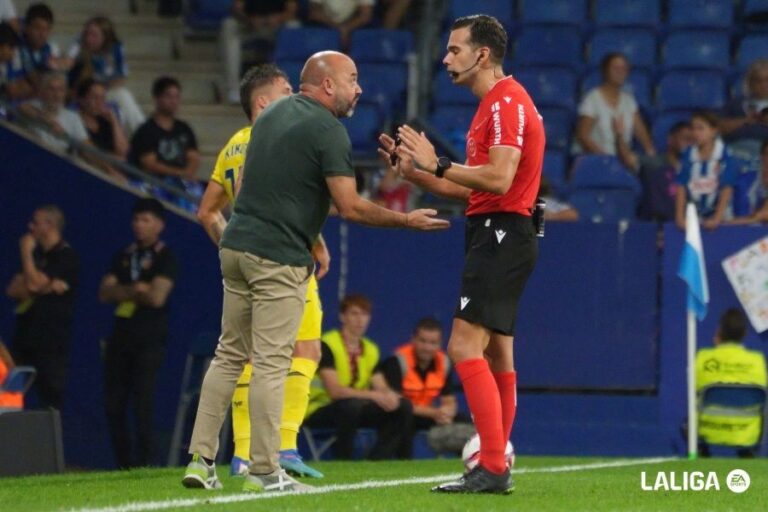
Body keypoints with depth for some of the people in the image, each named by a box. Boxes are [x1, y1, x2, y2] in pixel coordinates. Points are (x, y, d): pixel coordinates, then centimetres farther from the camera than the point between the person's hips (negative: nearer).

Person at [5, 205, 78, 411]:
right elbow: (12, 290, 7)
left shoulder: (66, 257, -7)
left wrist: (26, 253, -5)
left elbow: (34, 283, -17)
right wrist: (46, 287, -8)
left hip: (52, 341, -7)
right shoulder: (37, 254, 18)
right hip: (26, 337, 7)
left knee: (50, 398, -6)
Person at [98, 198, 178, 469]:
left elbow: (157, 296, -14)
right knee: (114, 404, 3)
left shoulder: (165, 258, 0)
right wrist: (135, 290, -10)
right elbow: (105, 292, 5)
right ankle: (123, 465, 11)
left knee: (142, 404, -12)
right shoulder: (124, 256, 17)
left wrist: (124, 293, -2)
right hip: (121, 336, 6)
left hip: (149, 341, -6)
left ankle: (143, 464, -8)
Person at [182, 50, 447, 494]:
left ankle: (201, 460, 9)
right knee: (271, 364, -4)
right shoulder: (328, 130, -11)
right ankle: (264, 471, -2)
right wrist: (407, 220, -5)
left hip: (237, 246, 8)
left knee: (229, 355, 12)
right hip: (279, 257, -8)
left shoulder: (273, 114, 15)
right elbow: (350, 207, -15)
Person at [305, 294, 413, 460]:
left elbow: (381, 387, 5)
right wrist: (374, 395, -30)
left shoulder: (370, 349, 8)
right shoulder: (327, 345, -15)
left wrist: (389, 395, -20)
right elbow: (334, 391, -25)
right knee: (352, 405, -38)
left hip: (356, 407, 7)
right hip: (320, 409, -7)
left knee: (403, 406, -7)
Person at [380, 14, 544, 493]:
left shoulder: (507, 102, -13)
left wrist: (438, 164, -19)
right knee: (495, 354, 10)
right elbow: (472, 188, 21)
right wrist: (415, 171, 13)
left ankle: (493, 468, -18)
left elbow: (498, 179, -24)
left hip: (501, 234, -11)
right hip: (494, 234, 11)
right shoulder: (496, 105, 20)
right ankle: (496, 467, 13)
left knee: (465, 347, -15)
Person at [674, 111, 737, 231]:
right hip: (693, 217, 2)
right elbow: (681, 188, -3)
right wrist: (680, 217, -10)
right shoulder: (688, 156, -3)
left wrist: (717, 219, -16)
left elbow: (727, 189, -11)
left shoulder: (724, 157, -10)